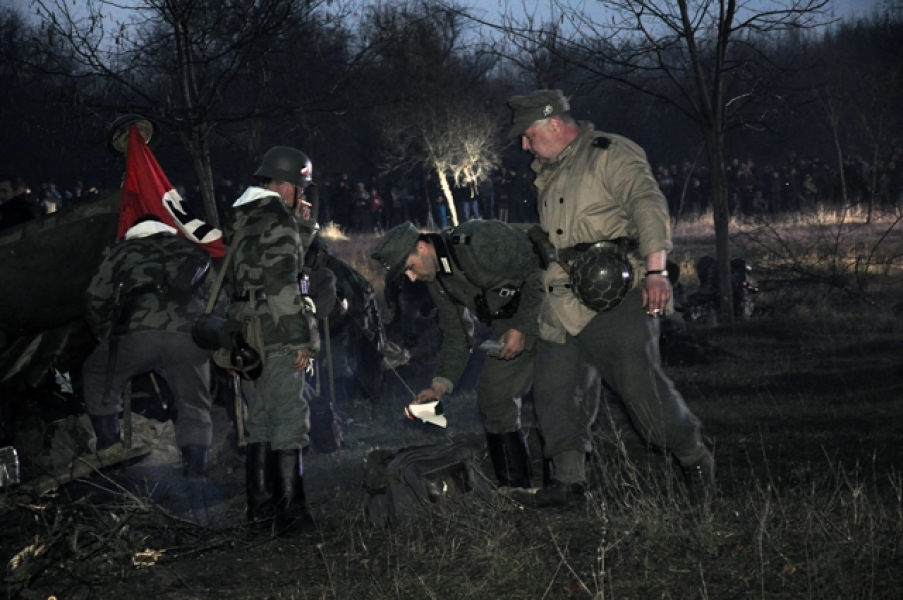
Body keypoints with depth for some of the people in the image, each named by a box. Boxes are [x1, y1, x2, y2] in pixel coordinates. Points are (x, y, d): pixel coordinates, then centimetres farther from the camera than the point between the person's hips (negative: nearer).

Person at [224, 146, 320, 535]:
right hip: (277, 339, -9)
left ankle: (260, 508, 20)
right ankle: (290, 514, -7)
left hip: (244, 338, 9)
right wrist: (303, 339, -16)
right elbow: (282, 286, -19)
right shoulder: (278, 220, -11)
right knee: (289, 422, -6)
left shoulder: (238, 221, 16)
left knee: (259, 422, 15)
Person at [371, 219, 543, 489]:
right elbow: (456, 335, 8)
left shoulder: (483, 239, -25)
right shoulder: (436, 279, 1)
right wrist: (441, 384, -4)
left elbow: (538, 271, -22)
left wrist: (522, 328, -23)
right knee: (494, 395, 2)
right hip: (510, 322, 8)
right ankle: (514, 487, 8)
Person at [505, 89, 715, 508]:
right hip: (564, 306, 8)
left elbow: (648, 206, -18)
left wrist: (655, 270, -28)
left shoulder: (612, 155, -5)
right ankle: (569, 483, 10)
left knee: (639, 383, -12)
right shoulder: (548, 174, 21)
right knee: (555, 391, 4)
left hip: (615, 298, -8)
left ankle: (695, 460, 6)